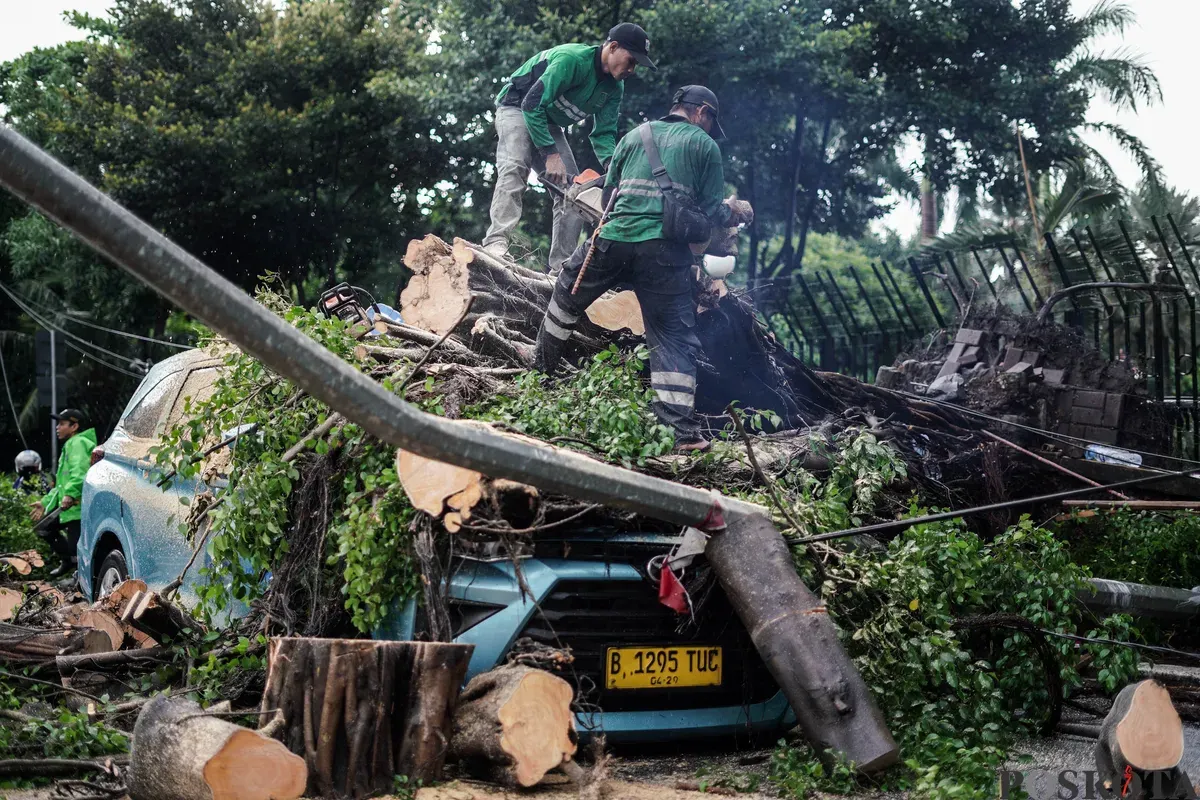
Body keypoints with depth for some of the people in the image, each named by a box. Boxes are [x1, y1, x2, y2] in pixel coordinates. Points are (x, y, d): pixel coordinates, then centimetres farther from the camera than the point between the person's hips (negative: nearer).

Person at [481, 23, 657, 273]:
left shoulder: (615, 87, -6)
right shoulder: (572, 59, -30)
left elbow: (604, 133, -5)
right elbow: (532, 104, -31)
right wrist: (551, 155, -32)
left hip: (549, 122, 8)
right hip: (518, 109, -8)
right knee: (514, 168, -32)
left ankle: (561, 265, -2)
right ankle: (496, 241, -41)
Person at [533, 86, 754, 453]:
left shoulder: (635, 135, 19)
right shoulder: (704, 145, 10)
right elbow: (712, 212, 6)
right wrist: (735, 211, 26)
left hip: (612, 239, 3)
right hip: (665, 252, -2)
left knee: (567, 297, 26)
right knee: (674, 337, 0)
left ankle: (541, 366, 41)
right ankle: (682, 429, -7)